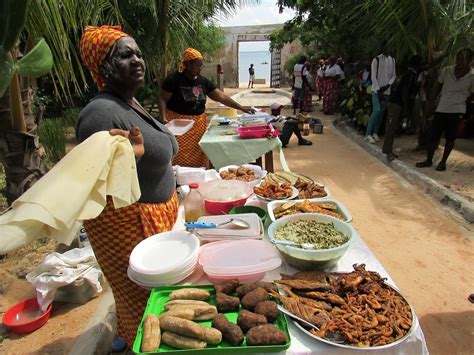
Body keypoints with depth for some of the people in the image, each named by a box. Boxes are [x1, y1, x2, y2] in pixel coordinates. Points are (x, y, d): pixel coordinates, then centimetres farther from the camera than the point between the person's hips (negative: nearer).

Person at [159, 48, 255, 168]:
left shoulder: (203, 81, 8)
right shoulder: (174, 79, -6)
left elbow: (221, 96, 7)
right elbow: (163, 99, -4)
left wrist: (242, 108, 3)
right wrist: (164, 117, -20)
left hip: (199, 124, 5)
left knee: (198, 160, 3)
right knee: (180, 160, -8)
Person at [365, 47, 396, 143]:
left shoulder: (392, 60, 10)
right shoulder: (376, 59, -4)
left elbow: (394, 75, 11)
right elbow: (373, 76, -7)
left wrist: (387, 85, -6)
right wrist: (378, 90, -12)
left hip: (387, 91, 5)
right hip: (377, 90, -4)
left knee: (381, 112, 5)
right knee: (377, 110, -14)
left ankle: (375, 133, 13)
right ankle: (368, 134, -8)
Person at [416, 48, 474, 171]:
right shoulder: (446, 71, -2)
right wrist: (431, 102, 9)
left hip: (456, 111, -2)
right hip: (441, 109, 2)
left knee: (450, 138, 6)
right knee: (433, 136, 4)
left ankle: (443, 162, 20)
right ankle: (428, 160, 19)